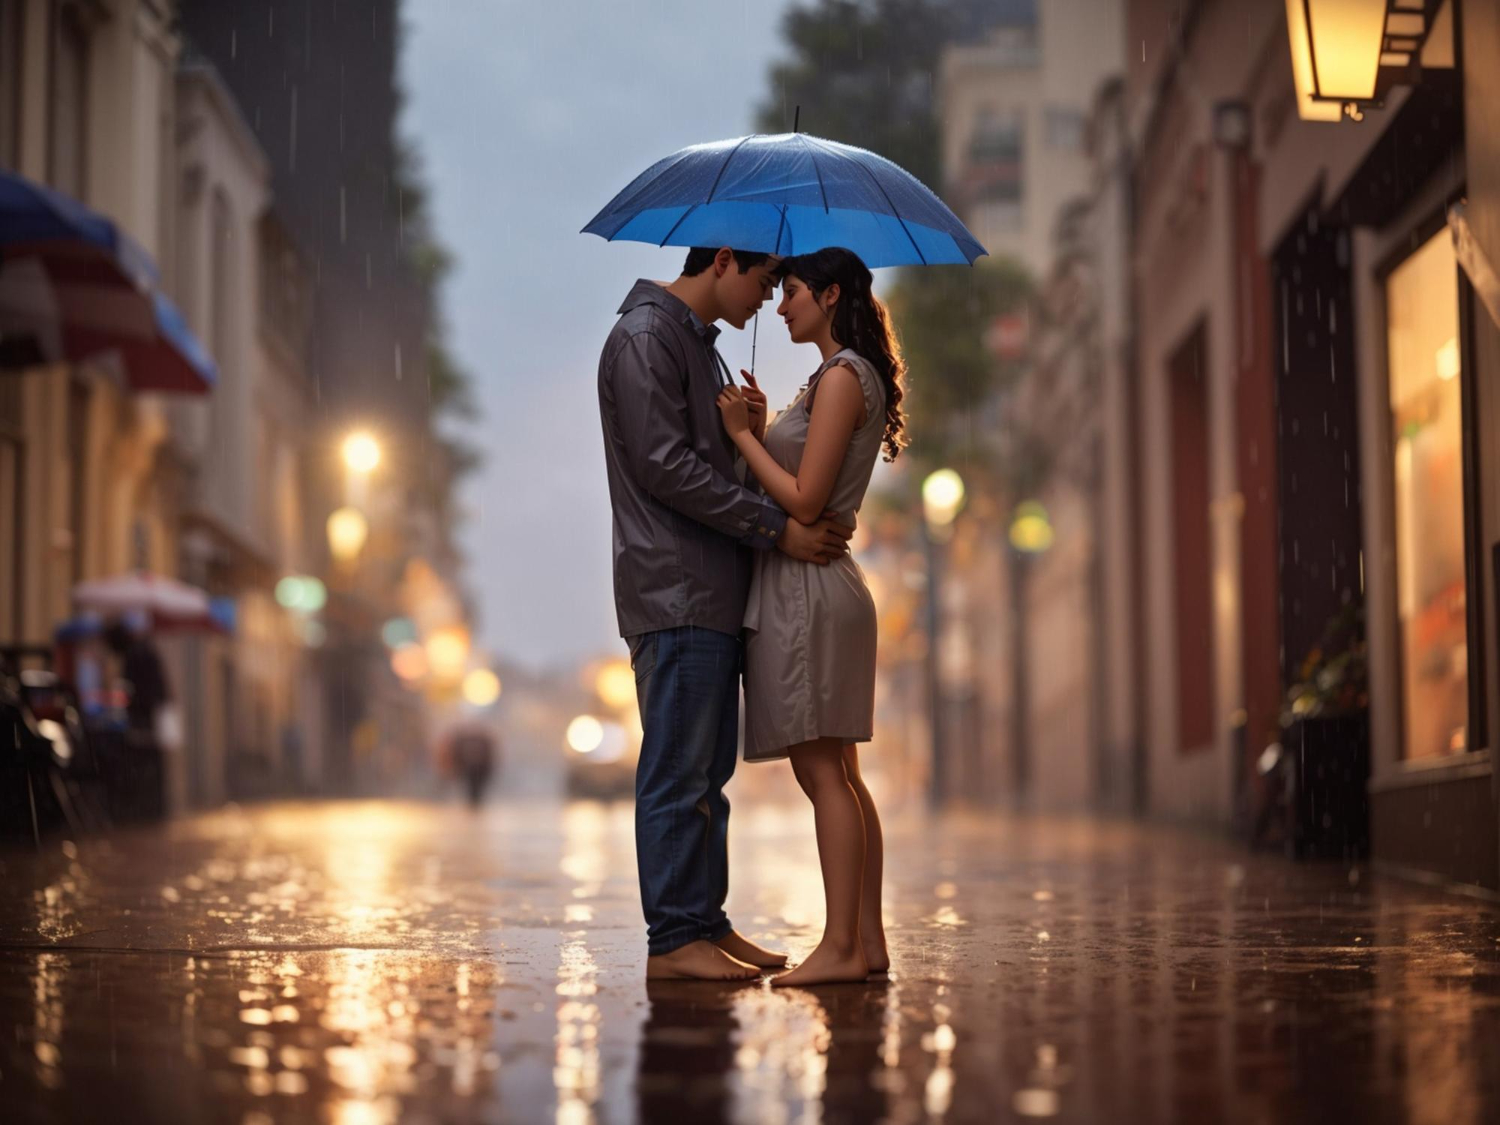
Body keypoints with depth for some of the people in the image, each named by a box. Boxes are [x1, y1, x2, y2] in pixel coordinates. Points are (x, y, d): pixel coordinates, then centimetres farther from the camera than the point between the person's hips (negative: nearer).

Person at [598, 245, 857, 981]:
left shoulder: (699, 344, 22)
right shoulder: (645, 336, -10)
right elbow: (665, 467, -18)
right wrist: (775, 528, -17)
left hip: (712, 594, 10)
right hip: (674, 594, -10)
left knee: (707, 771, 11)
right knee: (679, 770, -7)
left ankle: (707, 924, 17)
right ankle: (672, 939, -3)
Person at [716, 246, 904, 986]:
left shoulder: (841, 378, -12)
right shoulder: (848, 377, 18)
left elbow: (804, 501, -18)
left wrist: (743, 433, -9)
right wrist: (757, 427, 6)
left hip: (808, 588, -10)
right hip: (816, 587, 10)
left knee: (822, 772, -9)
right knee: (838, 775, 9)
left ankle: (841, 947, -9)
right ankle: (867, 940, 11)